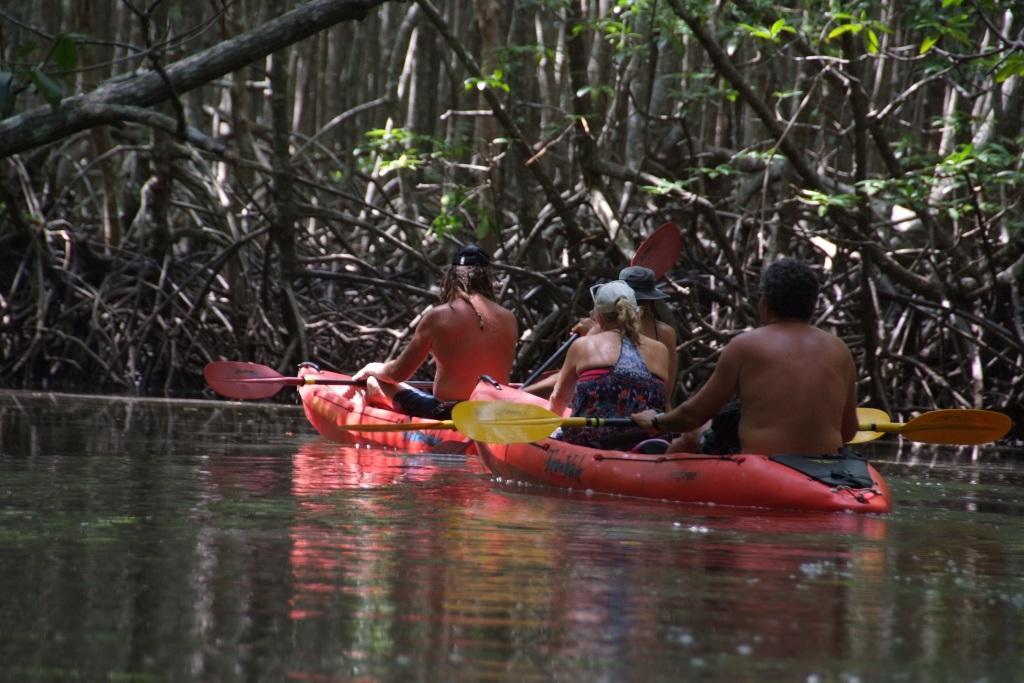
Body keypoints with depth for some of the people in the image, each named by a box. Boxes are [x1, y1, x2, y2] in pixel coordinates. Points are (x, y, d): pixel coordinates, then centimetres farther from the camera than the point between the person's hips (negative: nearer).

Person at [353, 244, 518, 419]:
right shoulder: (508, 319, 2)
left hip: (448, 415, -4)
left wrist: (372, 369, 23)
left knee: (374, 383, 14)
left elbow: (398, 373, 2)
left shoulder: (437, 317, -7)